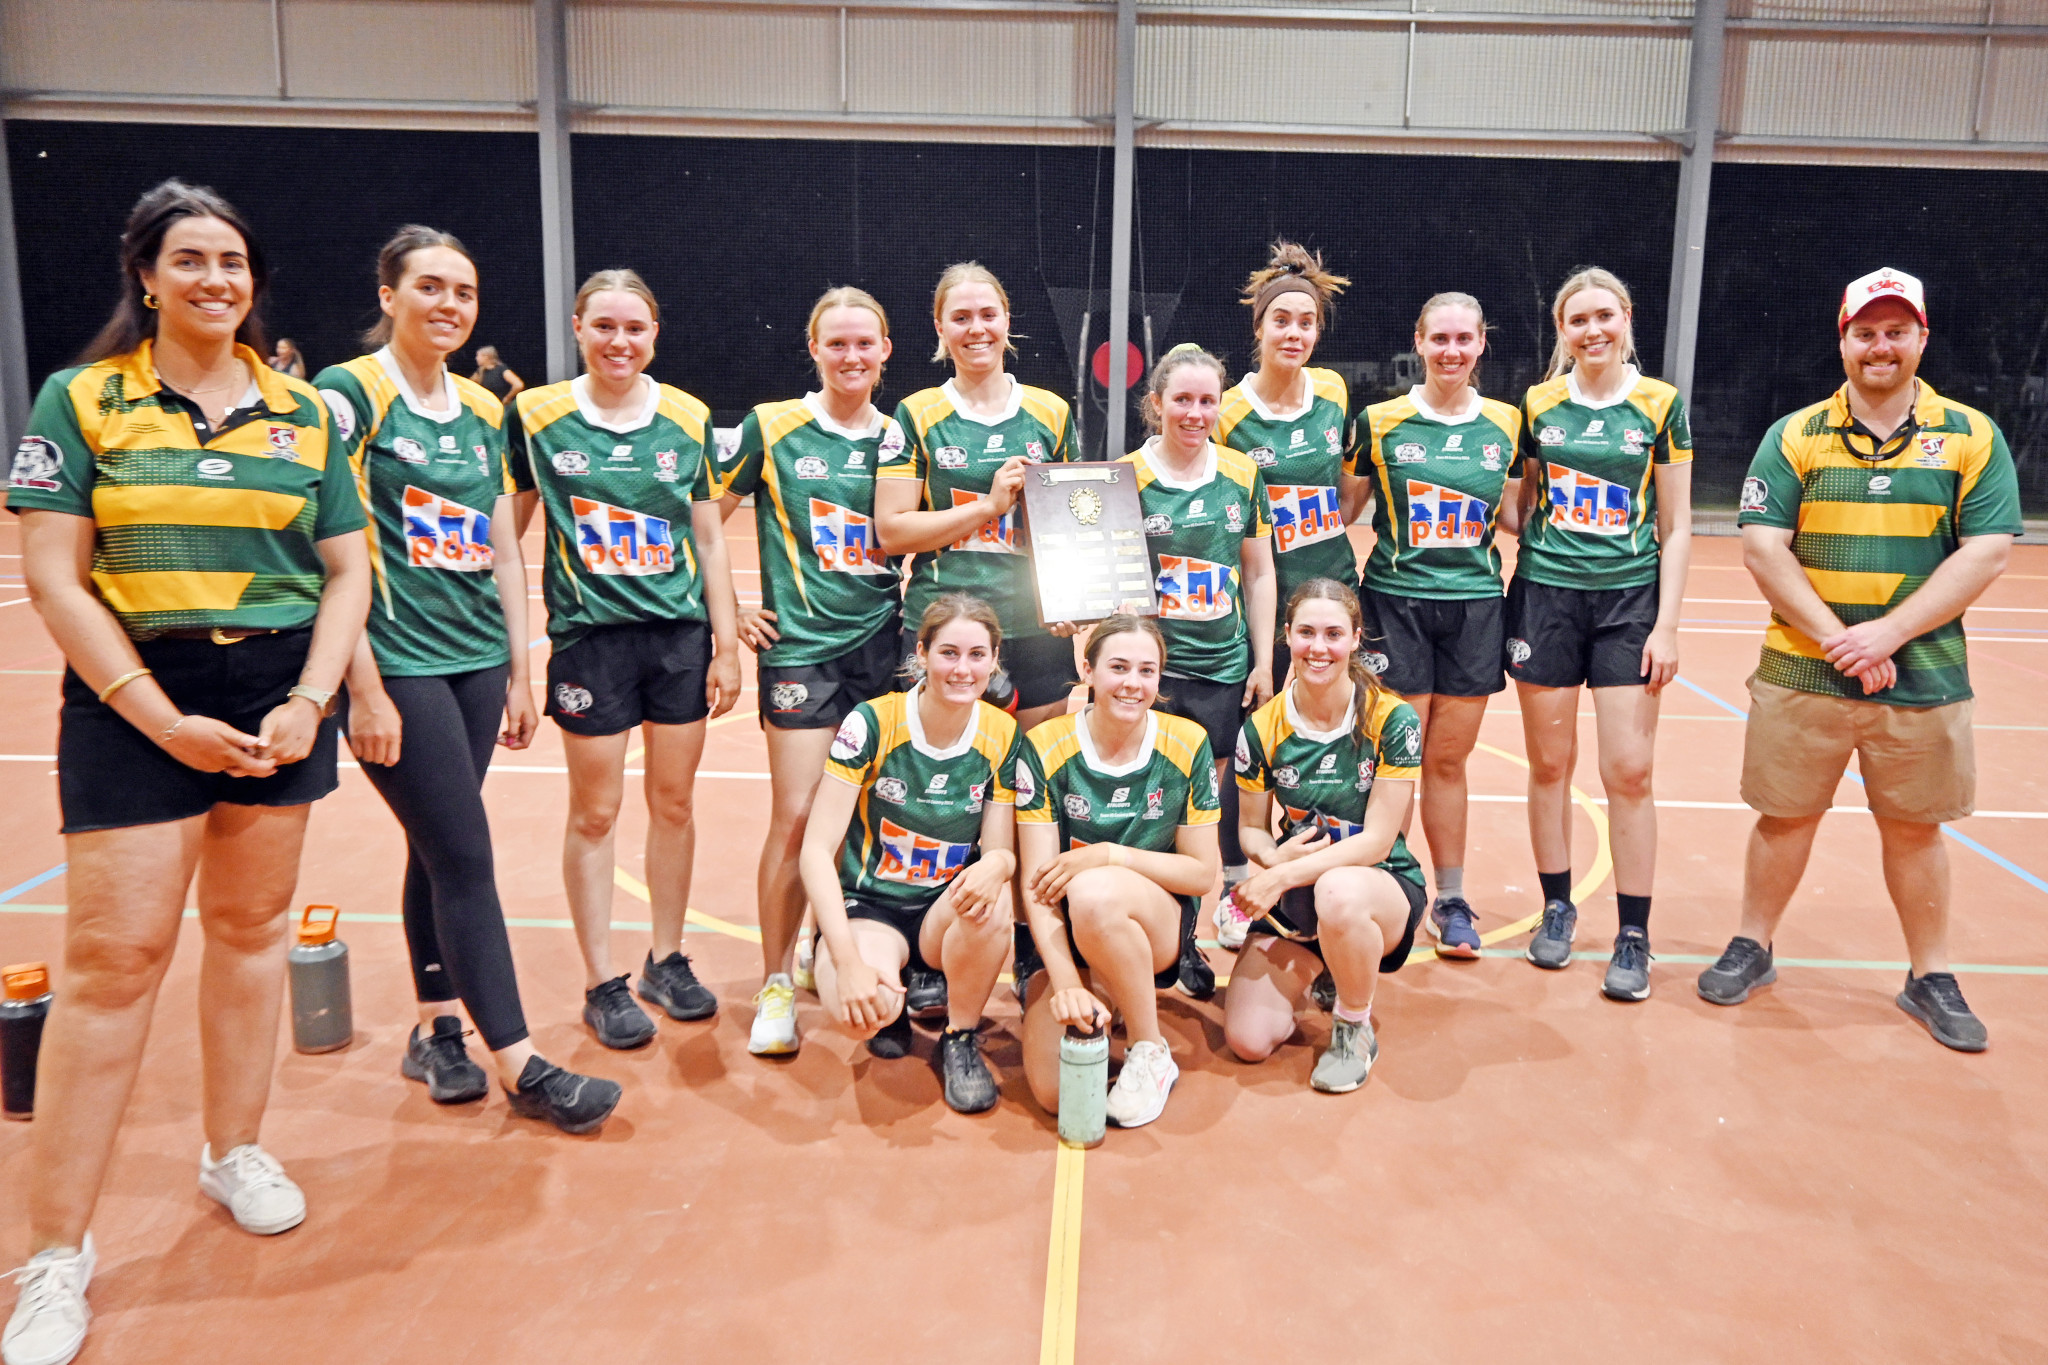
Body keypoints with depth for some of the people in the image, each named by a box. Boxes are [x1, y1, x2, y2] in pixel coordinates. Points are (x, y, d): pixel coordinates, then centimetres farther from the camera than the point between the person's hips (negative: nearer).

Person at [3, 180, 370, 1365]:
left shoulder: (301, 410, 7)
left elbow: (348, 569, 6)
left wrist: (309, 701, -7)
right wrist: (162, 718, -13)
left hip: (279, 696, 3)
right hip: (136, 700, -3)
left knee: (253, 926, 12)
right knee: (115, 955, -4)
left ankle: (236, 1149, 31)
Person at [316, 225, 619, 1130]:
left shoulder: (483, 411, 12)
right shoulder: (348, 396, -7)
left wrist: (520, 670, 12)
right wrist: (364, 688, -15)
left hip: (476, 661, 6)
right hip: (397, 667, -6)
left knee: (439, 850, 13)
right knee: (465, 857, -5)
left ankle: (436, 1030, 27)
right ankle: (520, 1068, 2)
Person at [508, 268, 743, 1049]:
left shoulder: (689, 419, 4)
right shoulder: (536, 415, -1)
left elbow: (709, 537, 7)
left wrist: (726, 643, 3)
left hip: (680, 633, 2)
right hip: (590, 634, -2)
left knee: (674, 802, 10)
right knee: (594, 812, 4)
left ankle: (666, 960, 27)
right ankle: (601, 984, 18)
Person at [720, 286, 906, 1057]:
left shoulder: (898, 437, 9)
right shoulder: (772, 428, 0)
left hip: (883, 642, 3)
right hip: (801, 646, -3)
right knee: (796, 817, -6)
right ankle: (775, 985, 10)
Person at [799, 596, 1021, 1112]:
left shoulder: (1002, 735, -5)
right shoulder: (872, 724, -15)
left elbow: (1002, 850, -4)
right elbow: (817, 848, -17)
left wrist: (995, 865, -31)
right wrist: (847, 958, -28)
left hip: (946, 913, 2)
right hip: (868, 908, -2)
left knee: (991, 901, -34)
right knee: (863, 1009, -34)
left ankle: (960, 1039, -6)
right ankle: (893, 1000, 7)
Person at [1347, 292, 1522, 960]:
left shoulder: (1505, 423, 7)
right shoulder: (1381, 421, 0)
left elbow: (1516, 516, 13)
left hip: (1474, 603, 2)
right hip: (1395, 601, -2)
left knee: (1449, 759, 9)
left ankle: (1451, 898, 21)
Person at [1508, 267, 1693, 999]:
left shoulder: (1659, 404, 1)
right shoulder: (1539, 404, 5)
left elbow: (1676, 527, 2)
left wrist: (1666, 625, -5)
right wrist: (1509, 593, 5)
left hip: (1630, 598, -1)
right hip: (1545, 594, 2)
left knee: (1629, 772, -3)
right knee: (1550, 763, 7)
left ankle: (1633, 936, 8)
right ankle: (1558, 909, 23)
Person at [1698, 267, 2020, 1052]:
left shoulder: (1972, 437, 1)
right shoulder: (1795, 436, 1)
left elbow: (1988, 552, -5)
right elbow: (1762, 546, -6)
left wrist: (1888, 633, -15)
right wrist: (1832, 636, -14)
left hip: (1922, 677, 0)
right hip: (1801, 673, 0)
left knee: (1914, 827, 11)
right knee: (1786, 814, 10)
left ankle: (1930, 978, 26)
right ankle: (1752, 949, 27)